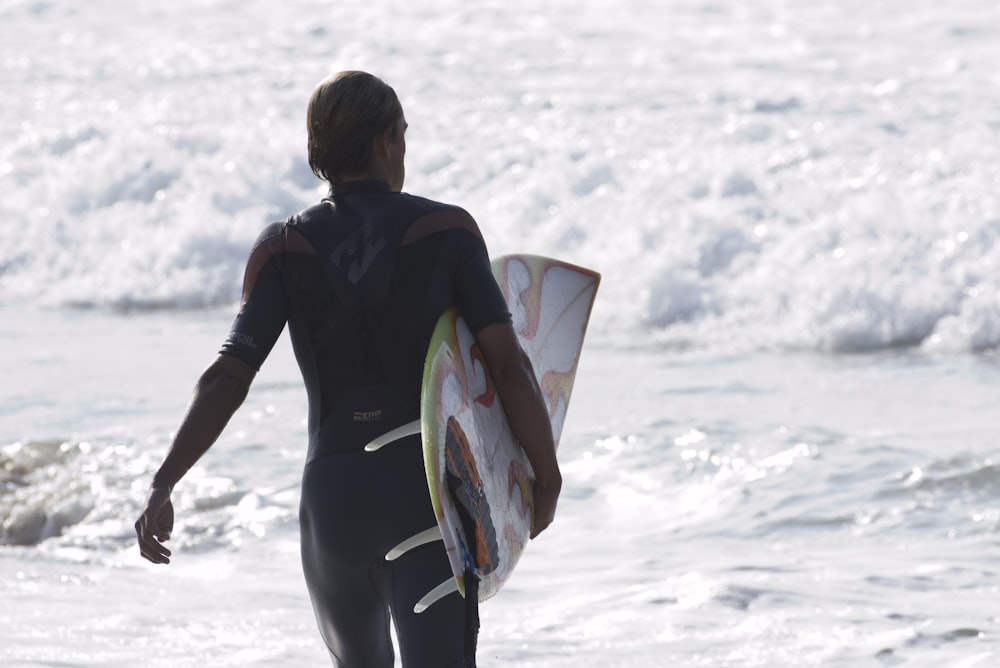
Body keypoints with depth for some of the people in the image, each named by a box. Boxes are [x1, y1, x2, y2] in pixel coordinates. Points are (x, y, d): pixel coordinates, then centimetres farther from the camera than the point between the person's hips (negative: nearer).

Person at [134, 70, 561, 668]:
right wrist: (548, 477, 0)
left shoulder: (284, 249, 3)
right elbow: (508, 364, -9)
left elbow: (228, 377, -9)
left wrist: (163, 485, -13)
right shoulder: (446, 231, -2)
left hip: (332, 490, 3)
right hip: (427, 490, -3)